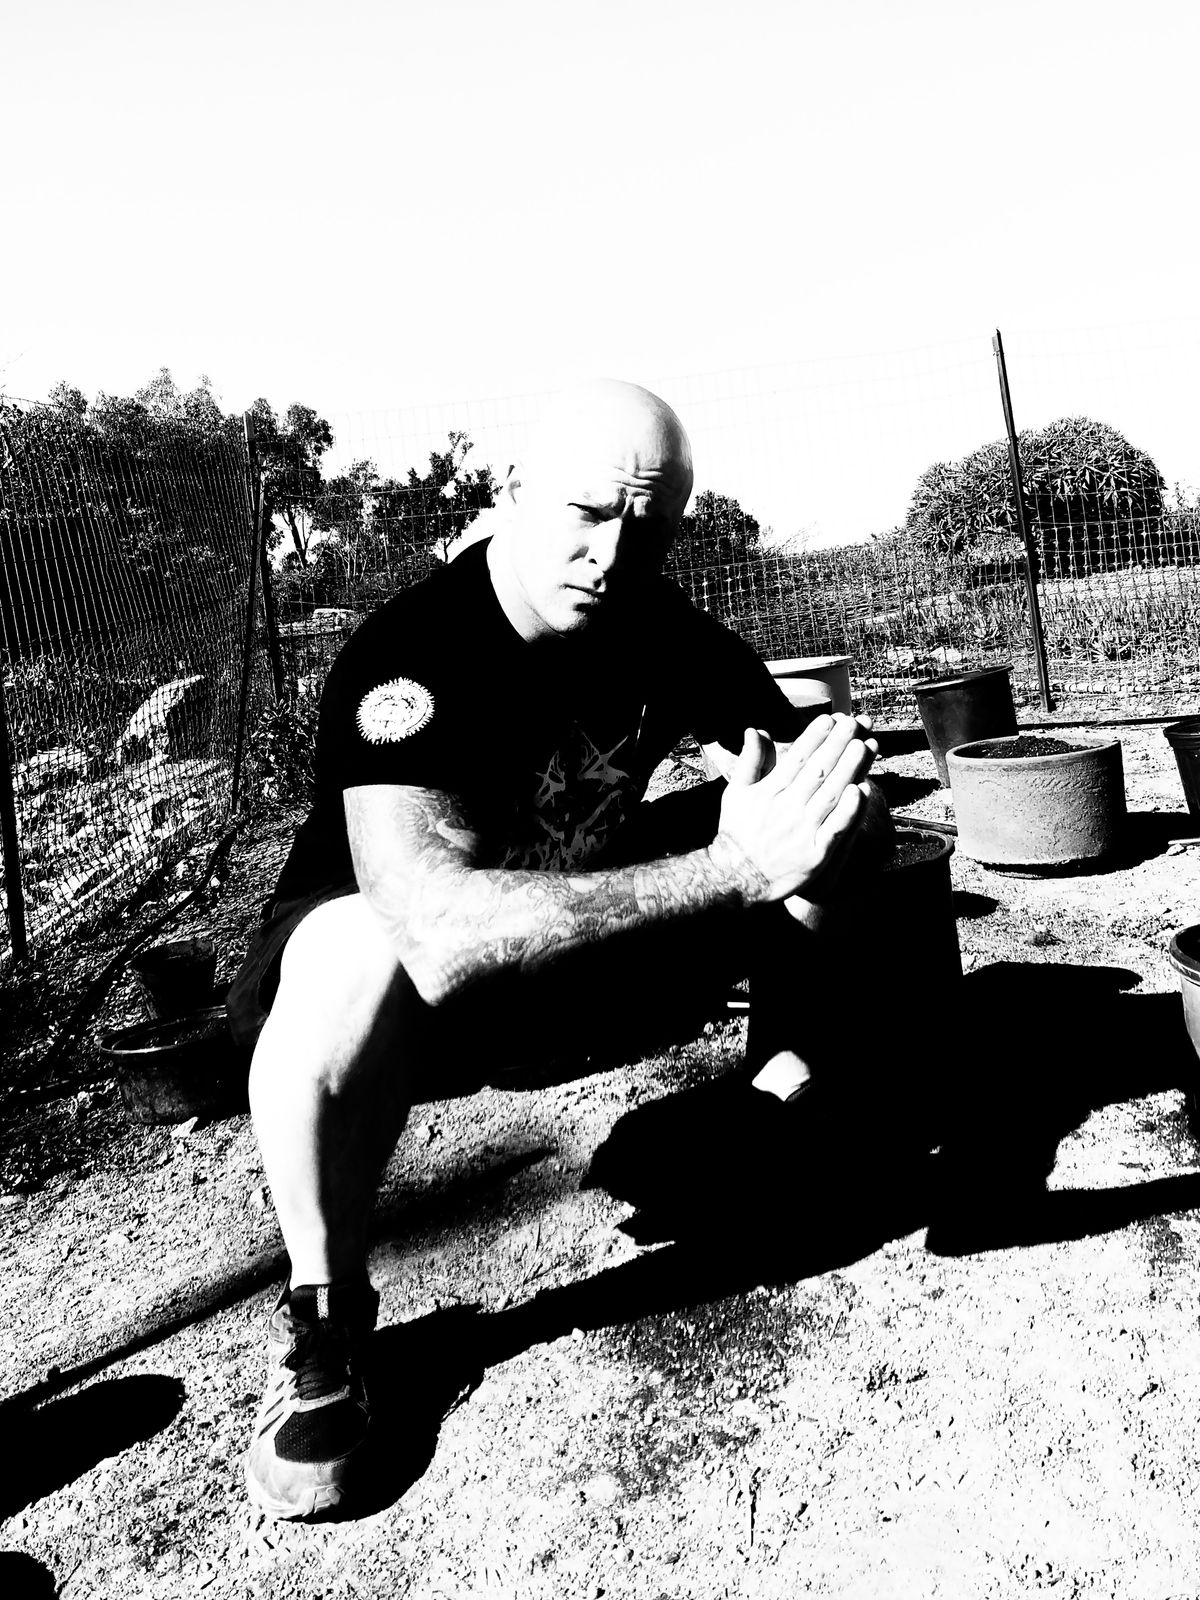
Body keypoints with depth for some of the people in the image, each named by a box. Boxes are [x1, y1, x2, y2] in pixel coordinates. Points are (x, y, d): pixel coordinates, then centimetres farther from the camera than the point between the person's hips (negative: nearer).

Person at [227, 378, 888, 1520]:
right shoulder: (407, 661, -30)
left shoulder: (664, 631, -10)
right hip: (391, 973, -4)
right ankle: (321, 1317, -15)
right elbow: (443, 939, -46)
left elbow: (835, 785, -7)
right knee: (355, 954, -40)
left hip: (580, 942, 5)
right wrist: (730, 872, -49)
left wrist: (826, 813, -31)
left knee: (806, 835, -9)